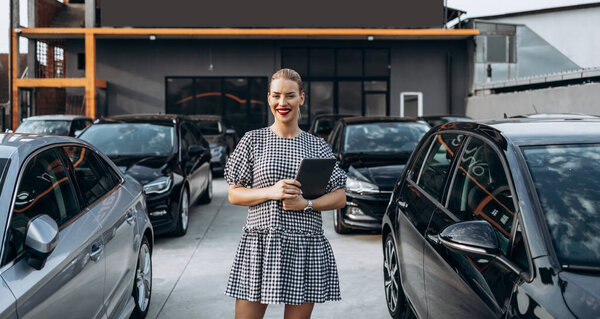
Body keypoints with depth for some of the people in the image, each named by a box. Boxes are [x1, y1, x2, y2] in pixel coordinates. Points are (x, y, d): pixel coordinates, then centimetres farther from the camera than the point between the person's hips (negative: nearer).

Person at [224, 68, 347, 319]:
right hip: (260, 243, -1)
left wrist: (305, 204, -10)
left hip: (306, 247, 1)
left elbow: (340, 198, 7)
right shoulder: (253, 140, 5)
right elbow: (234, 195, 4)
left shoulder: (317, 146, 9)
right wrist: (271, 192, -13)